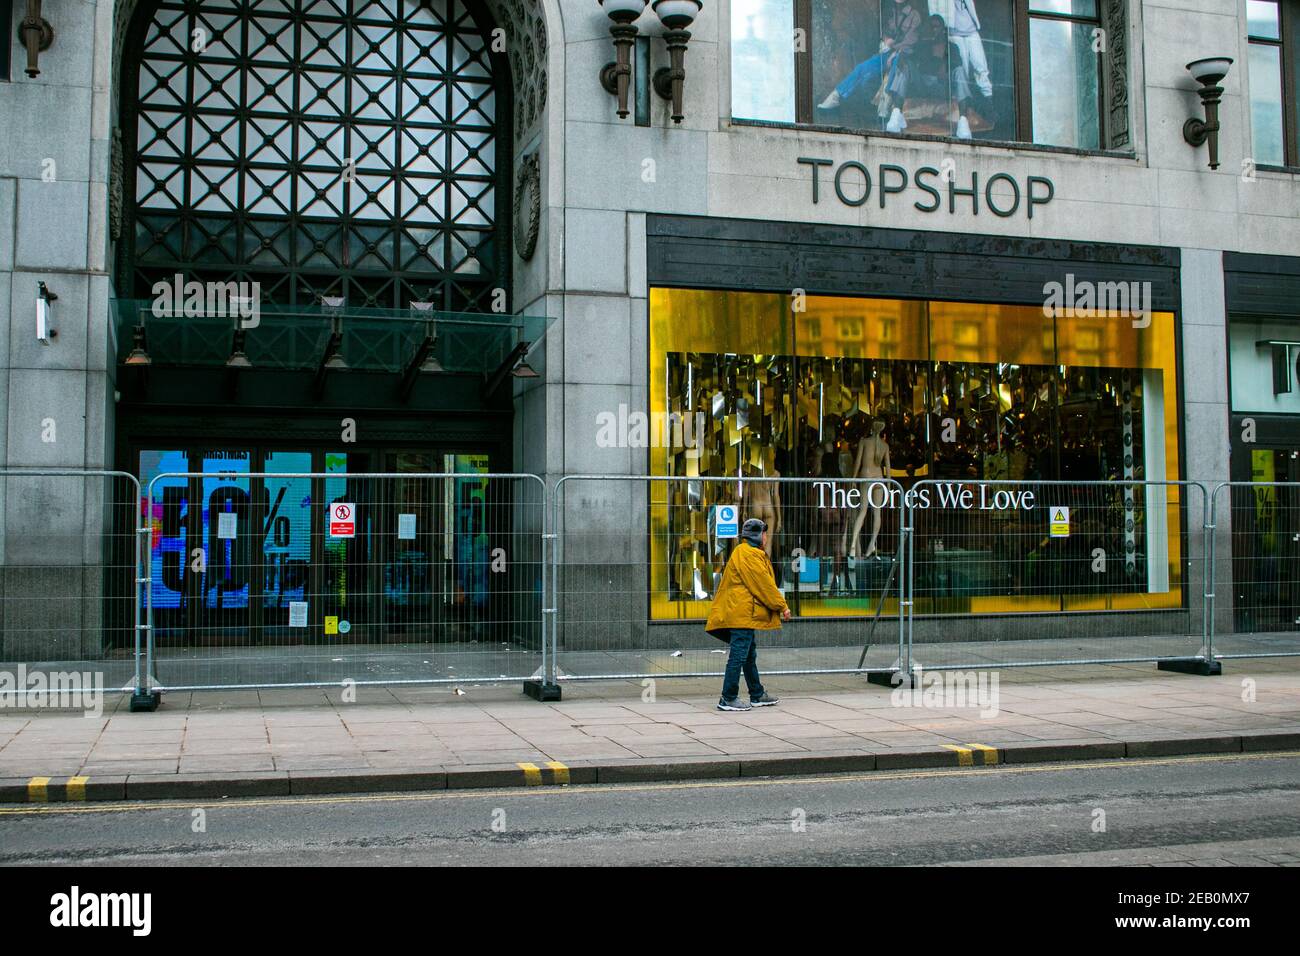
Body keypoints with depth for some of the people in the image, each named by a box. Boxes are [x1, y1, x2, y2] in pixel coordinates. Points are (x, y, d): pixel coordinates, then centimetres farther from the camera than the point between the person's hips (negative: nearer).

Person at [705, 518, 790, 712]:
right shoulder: (747, 554, -13)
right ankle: (728, 698, -6)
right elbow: (763, 584, -15)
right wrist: (782, 606, -7)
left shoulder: (746, 552, 21)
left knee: (749, 656, 16)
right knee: (739, 655, -9)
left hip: (743, 614, 11)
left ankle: (757, 695, 25)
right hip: (742, 614, -11)